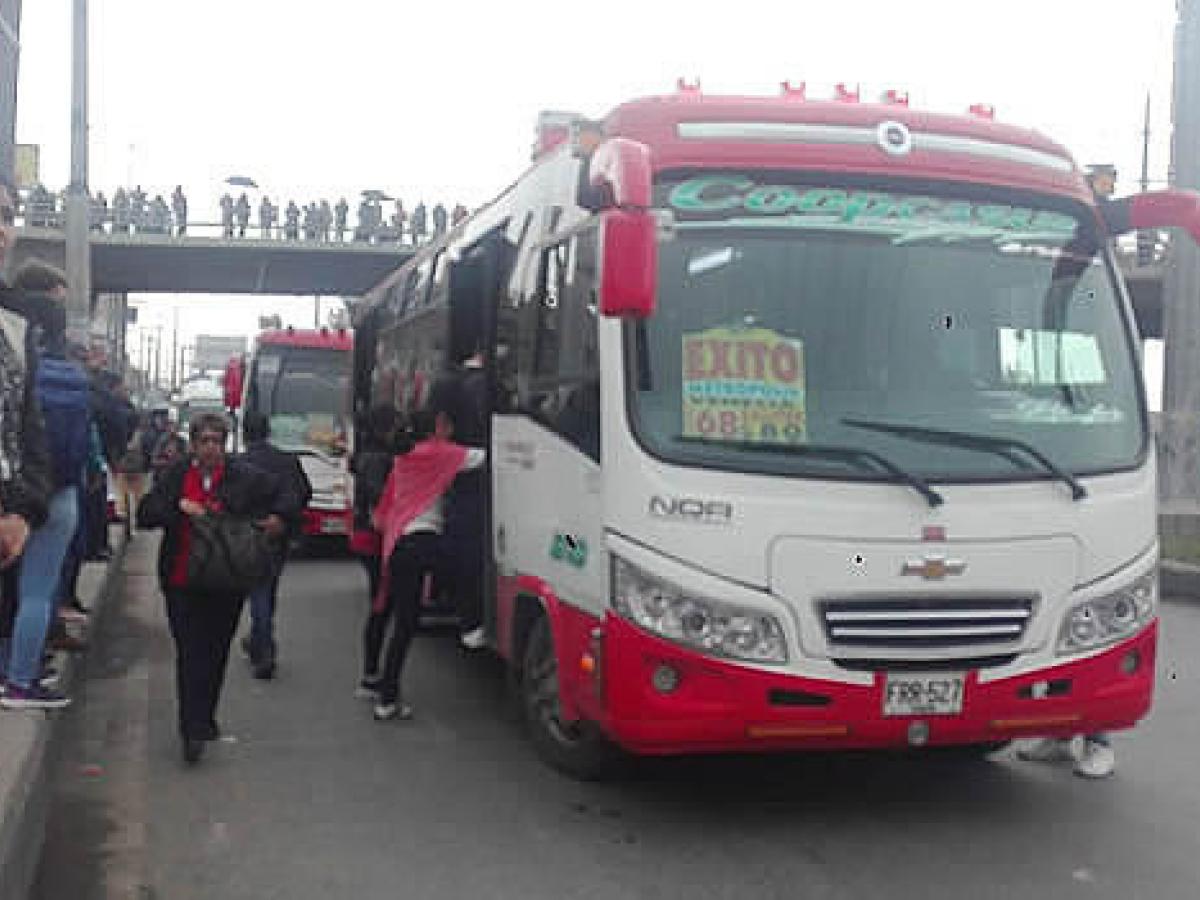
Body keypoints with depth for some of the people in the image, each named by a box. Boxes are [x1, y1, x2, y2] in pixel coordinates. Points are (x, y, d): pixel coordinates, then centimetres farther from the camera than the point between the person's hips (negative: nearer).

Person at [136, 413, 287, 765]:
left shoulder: (243, 476, 2)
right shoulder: (175, 476, 4)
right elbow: (144, 515, 0)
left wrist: (278, 517, -5)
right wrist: (177, 506, -15)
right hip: (183, 583, -1)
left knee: (216, 653, 11)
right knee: (190, 655, -6)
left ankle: (203, 719, 29)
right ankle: (193, 731, -6)